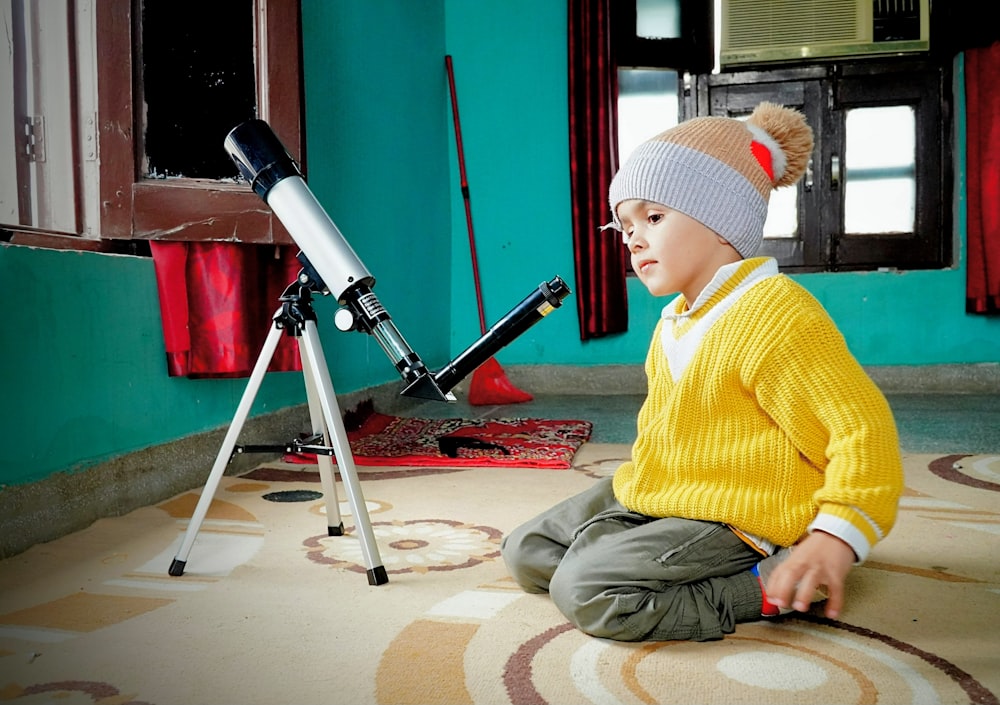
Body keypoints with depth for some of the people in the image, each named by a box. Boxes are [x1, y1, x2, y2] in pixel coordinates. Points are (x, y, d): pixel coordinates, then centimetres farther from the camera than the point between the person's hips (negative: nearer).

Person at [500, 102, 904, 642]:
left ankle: (766, 588, -13)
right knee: (523, 553, 8)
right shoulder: (673, 319, 10)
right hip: (649, 497, 10)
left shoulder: (776, 315, -20)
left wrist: (836, 536, -32)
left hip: (728, 518, -9)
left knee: (583, 589, -27)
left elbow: (863, 426, -24)